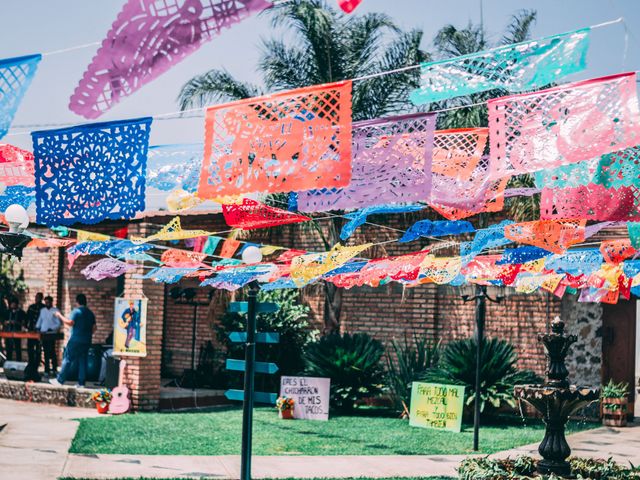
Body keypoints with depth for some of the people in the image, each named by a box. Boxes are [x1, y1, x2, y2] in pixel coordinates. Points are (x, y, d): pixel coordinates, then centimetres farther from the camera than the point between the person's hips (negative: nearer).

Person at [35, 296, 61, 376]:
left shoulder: (55, 311, -2)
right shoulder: (42, 310, 15)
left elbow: (59, 323, -5)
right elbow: (39, 321, 22)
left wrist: (52, 329, -16)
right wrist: (37, 328, 7)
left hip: (52, 334, -5)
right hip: (43, 334, 5)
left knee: (52, 352, -8)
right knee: (46, 352, 6)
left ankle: (54, 369, -1)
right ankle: (47, 369, 9)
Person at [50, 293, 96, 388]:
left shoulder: (76, 311, -9)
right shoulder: (90, 313, 12)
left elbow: (70, 322, -18)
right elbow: (94, 328, 13)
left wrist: (60, 316, -8)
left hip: (76, 340, -6)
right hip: (86, 341, 6)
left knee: (67, 360, -1)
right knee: (83, 362, 6)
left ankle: (60, 380, -1)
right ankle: (81, 382, 4)